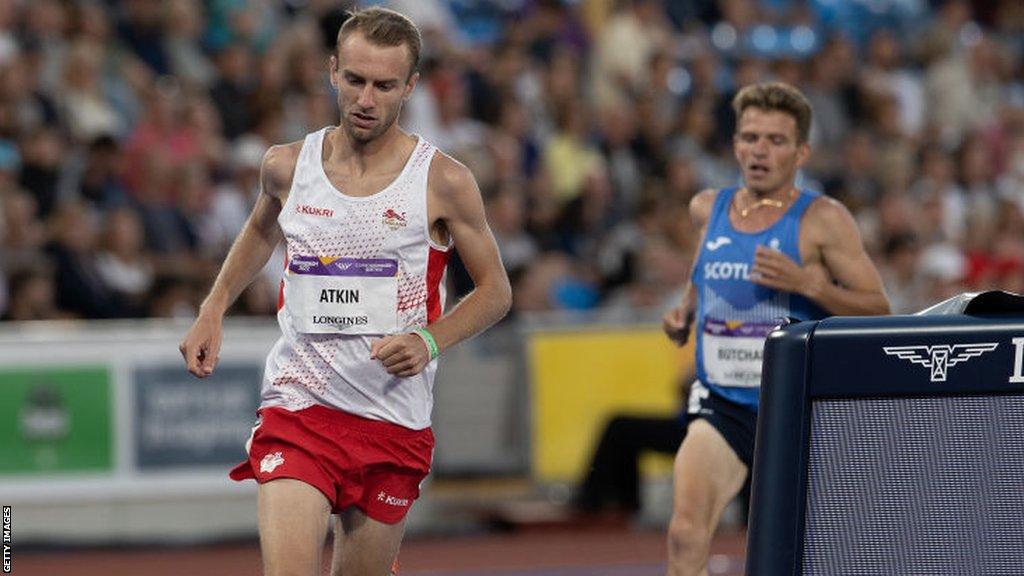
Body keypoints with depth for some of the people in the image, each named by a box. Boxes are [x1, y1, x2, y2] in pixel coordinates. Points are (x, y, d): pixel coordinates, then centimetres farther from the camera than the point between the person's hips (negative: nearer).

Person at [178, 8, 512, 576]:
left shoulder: (444, 182, -4)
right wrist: (212, 310, 16)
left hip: (394, 421, 0)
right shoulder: (287, 166, 3)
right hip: (297, 402, 0)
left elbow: (495, 291, 4)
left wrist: (429, 341, -12)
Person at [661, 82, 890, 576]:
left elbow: (879, 309, -8)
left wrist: (810, 282, -23)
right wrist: (684, 313, 7)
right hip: (721, 404, 2)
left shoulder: (823, 220, -7)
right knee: (686, 535, -19)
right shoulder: (707, 209, 7)